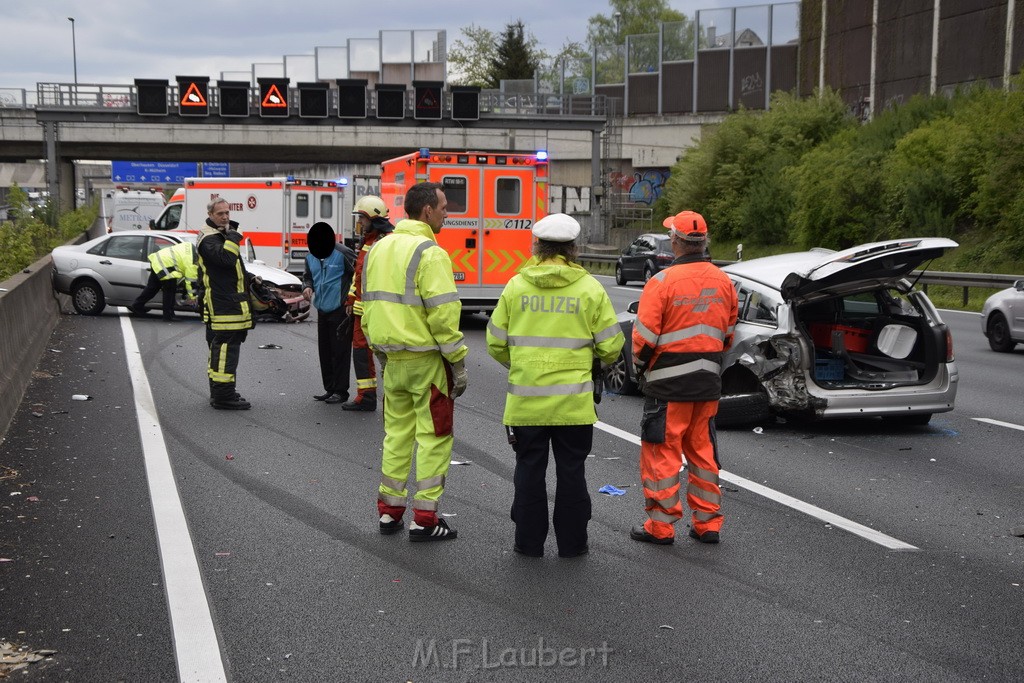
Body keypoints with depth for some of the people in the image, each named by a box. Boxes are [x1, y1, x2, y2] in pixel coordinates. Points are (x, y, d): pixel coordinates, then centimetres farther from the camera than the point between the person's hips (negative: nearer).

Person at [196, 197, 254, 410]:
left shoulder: (219, 235, 20)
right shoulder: (209, 238, -13)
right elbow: (226, 258, -29)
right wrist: (233, 236, -19)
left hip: (228, 301, 11)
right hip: (222, 303, -11)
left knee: (220, 347, 16)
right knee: (226, 347, -13)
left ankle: (219, 393, 25)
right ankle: (223, 395, -13)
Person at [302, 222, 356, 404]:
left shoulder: (343, 253, -14)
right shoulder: (310, 257, 9)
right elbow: (307, 276, 24)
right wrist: (307, 287, 1)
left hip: (341, 310, -7)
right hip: (323, 311, 7)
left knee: (340, 351, -4)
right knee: (325, 351, 11)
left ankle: (341, 391, 3)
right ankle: (330, 389, 21)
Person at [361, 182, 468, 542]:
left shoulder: (378, 249, 11)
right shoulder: (429, 253, -15)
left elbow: (369, 306, 15)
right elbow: (443, 314, -20)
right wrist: (458, 363, -13)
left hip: (392, 359, 8)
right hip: (427, 360, -7)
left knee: (397, 433, 16)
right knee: (433, 436, 1)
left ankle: (389, 511, 22)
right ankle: (424, 519, 3)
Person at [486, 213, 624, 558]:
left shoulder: (516, 286, 0)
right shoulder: (590, 289, -4)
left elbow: (496, 344, 4)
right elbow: (611, 346, -3)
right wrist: (592, 360, 19)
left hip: (526, 399, 1)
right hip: (573, 400, -1)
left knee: (529, 470, 11)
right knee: (571, 472, 9)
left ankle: (529, 542, 17)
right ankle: (571, 542, 16)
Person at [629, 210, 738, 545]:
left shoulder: (662, 282, -15)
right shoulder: (723, 281, 5)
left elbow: (645, 336, -13)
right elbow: (728, 333, 14)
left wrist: (641, 365, 5)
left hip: (669, 383, -6)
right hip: (708, 381, 6)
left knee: (662, 451, 3)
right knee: (702, 449, 15)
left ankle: (661, 525, 7)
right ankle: (707, 522, 20)